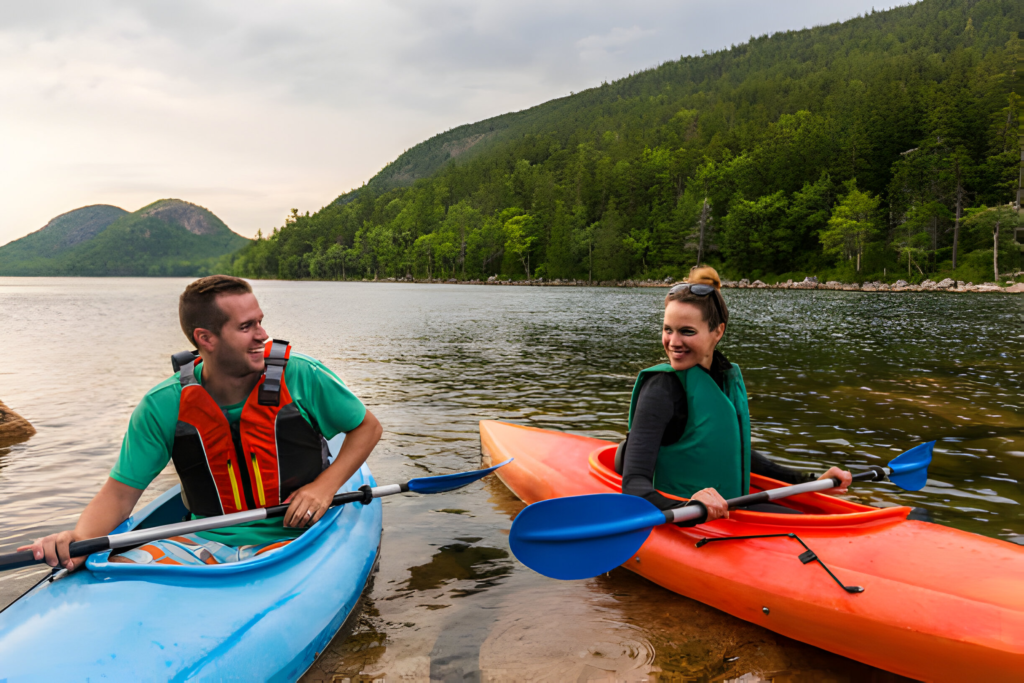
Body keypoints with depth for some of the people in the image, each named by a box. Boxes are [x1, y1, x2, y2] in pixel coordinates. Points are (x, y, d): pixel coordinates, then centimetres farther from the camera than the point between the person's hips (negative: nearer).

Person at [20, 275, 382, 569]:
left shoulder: (303, 378, -11)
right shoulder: (163, 406, -6)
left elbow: (367, 427, 3)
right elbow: (120, 492, -1)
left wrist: (325, 486, -10)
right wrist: (79, 538, -22)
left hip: (290, 538, -1)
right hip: (205, 543, 2)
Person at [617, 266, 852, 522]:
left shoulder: (728, 376, 6)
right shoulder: (662, 387, -16)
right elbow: (634, 484, -25)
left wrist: (809, 481, 17)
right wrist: (684, 510, -45)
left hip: (729, 508, 8)